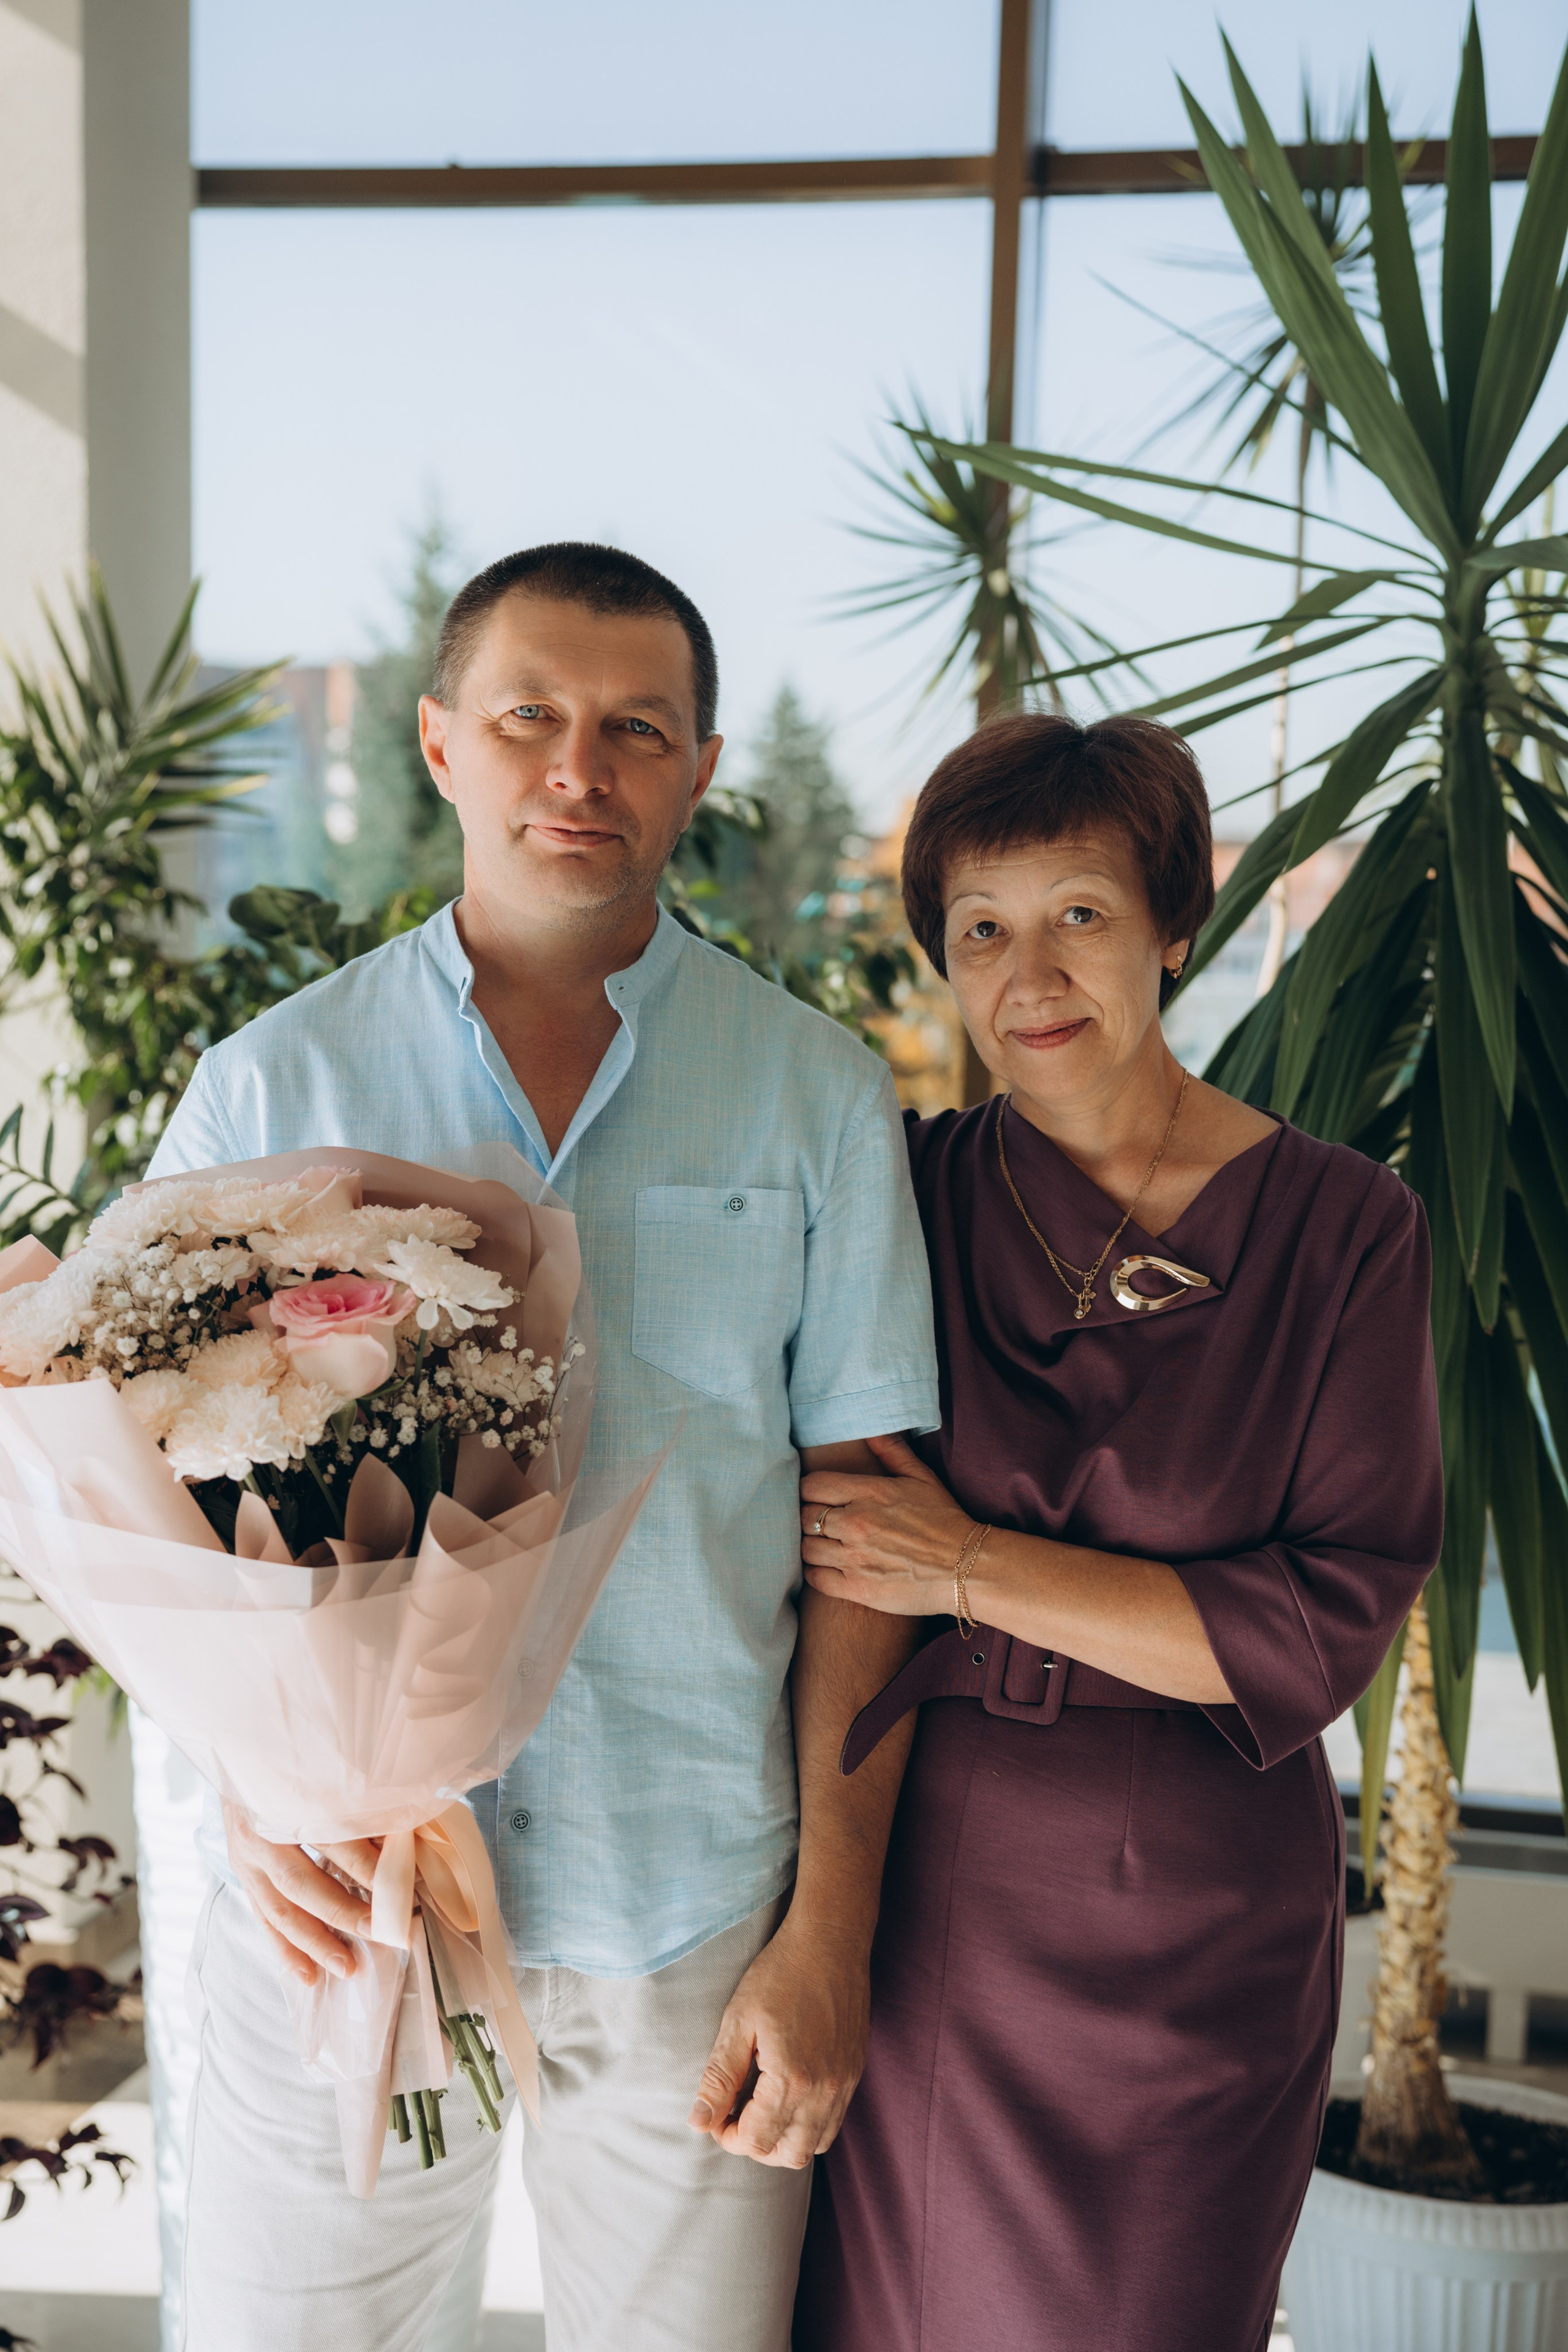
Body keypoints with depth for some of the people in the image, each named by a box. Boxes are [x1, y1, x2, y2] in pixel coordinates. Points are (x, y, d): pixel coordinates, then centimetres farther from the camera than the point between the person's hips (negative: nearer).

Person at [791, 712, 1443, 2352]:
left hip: (1191, 1929, -1)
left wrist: (971, 1569, -17)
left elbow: (1330, 1627, -12)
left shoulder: (1341, 1229, -7)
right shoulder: (906, 1194, -2)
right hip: (910, 1893, 2)